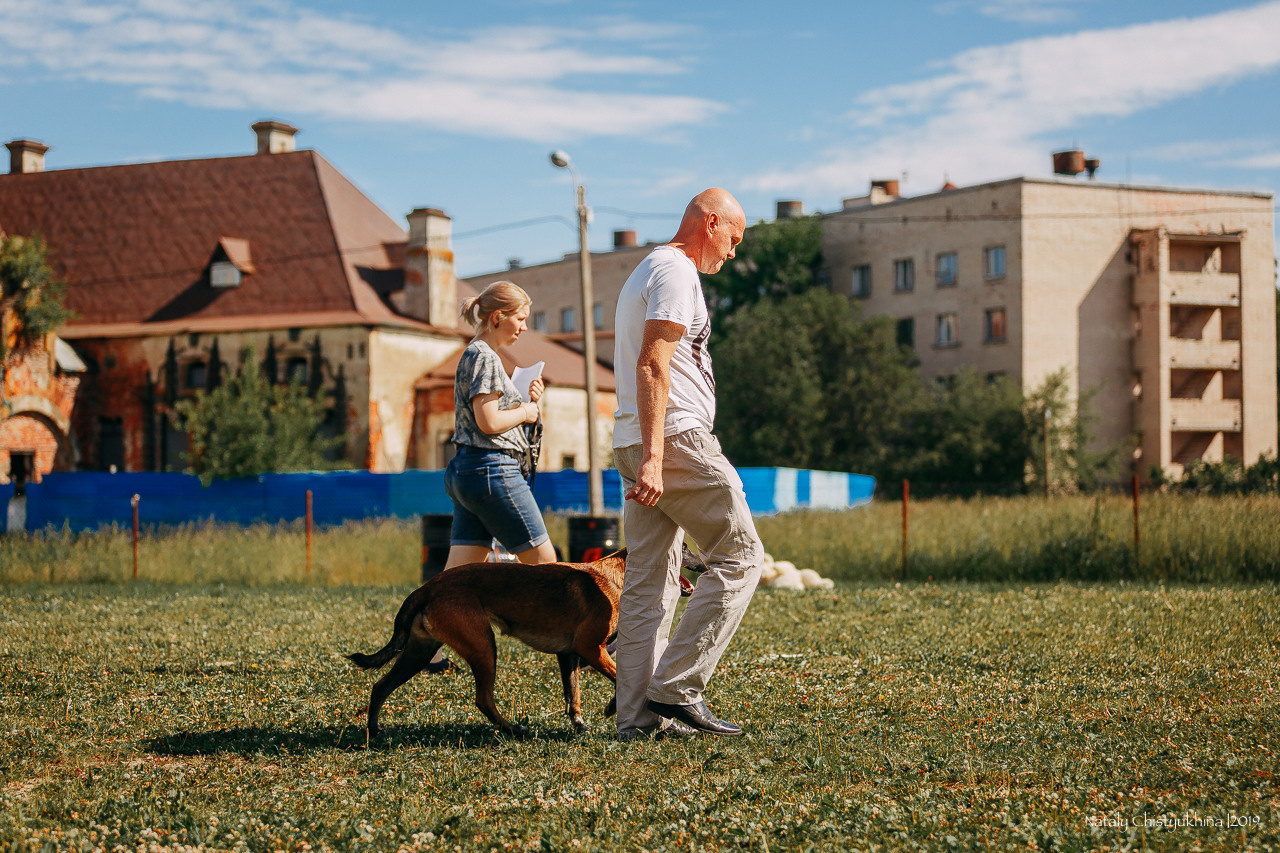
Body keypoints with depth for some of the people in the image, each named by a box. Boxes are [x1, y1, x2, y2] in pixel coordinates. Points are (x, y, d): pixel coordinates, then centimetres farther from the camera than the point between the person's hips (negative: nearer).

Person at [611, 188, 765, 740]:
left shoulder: (645, 272, 25)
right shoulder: (677, 271, -8)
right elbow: (653, 365, -19)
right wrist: (653, 457, -25)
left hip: (637, 446, 10)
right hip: (678, 438, -10)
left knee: (648, 581, 7)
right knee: (739, 557, -4)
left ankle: (637, 713, 5)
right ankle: (676, 688, -9)